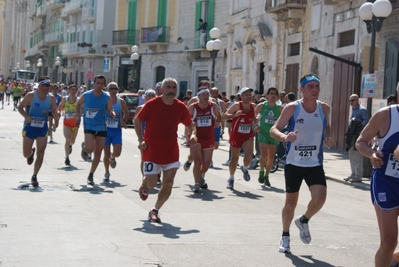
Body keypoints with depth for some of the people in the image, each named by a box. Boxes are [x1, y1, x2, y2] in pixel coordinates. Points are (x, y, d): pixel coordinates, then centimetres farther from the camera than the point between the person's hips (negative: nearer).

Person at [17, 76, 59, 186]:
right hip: (29, 127, -2)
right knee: (26, 154, 5)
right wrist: (26, 116, -24)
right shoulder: (31, 96, -11)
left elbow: (54, 111, 9)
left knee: (40, 154, -6)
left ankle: (34, 177, 6)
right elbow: (20, 107, -5)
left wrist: (56, 115, -15)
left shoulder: (51, 98, -1)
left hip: (43, 129, 2)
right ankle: (31, 153, 44)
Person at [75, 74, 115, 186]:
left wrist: (112, 114, -24)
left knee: (98, 152, 5)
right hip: (89, 126, -2)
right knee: (90, 148, -24)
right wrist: (78, 116, 3)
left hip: (101, 127, 2)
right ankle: (84, 147, 16)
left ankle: (91, 175, 20)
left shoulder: (107, 98, -5)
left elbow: (110, 111, -1)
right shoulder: (86, 95, -5)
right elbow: (78, 104, 13)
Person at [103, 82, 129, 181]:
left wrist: (123, 120, 0)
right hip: (105, 130, -1)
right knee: (106, 153, 2)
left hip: (117, 130, 1)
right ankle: (107, 172, 22)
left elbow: (126, 112, 15)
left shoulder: (121, 101, 0)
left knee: (117, 152, -10)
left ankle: (112, 157, 27)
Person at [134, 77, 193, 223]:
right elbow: (137, 120, 0)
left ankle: (154, 211, 16)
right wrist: (141, 140, -9)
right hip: (151, 150, -3)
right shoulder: (152, 104, -11)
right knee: (152, 182, -7)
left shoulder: (181, 107, -2)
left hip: (171, 151, 3)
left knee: (168, 184, -2)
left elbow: (189, 123, 13)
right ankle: (144, 186, 32)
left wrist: (192, 135, -7)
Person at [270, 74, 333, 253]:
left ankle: (304, 221, 14)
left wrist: (327, 137, -2)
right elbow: (273, 130, -10)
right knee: (290, 202, 6)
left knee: (320, 197, -17)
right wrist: (285, 137, -32)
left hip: (315, 164, 2)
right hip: (293, 163, -2)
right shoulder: (292, 108, -10)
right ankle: (285, 236, 29)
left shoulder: (324, 108, -1)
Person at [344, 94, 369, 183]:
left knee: (358, 156, -8)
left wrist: (358, 127, -24)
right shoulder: (353, 110, 17)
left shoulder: (362, 110, -9)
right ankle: (353, 174, 22)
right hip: (352, 135, 9)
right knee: (351, 155, 13)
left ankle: (358, 176, -5)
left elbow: (366, 121, -18)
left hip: (359, 135, -9)